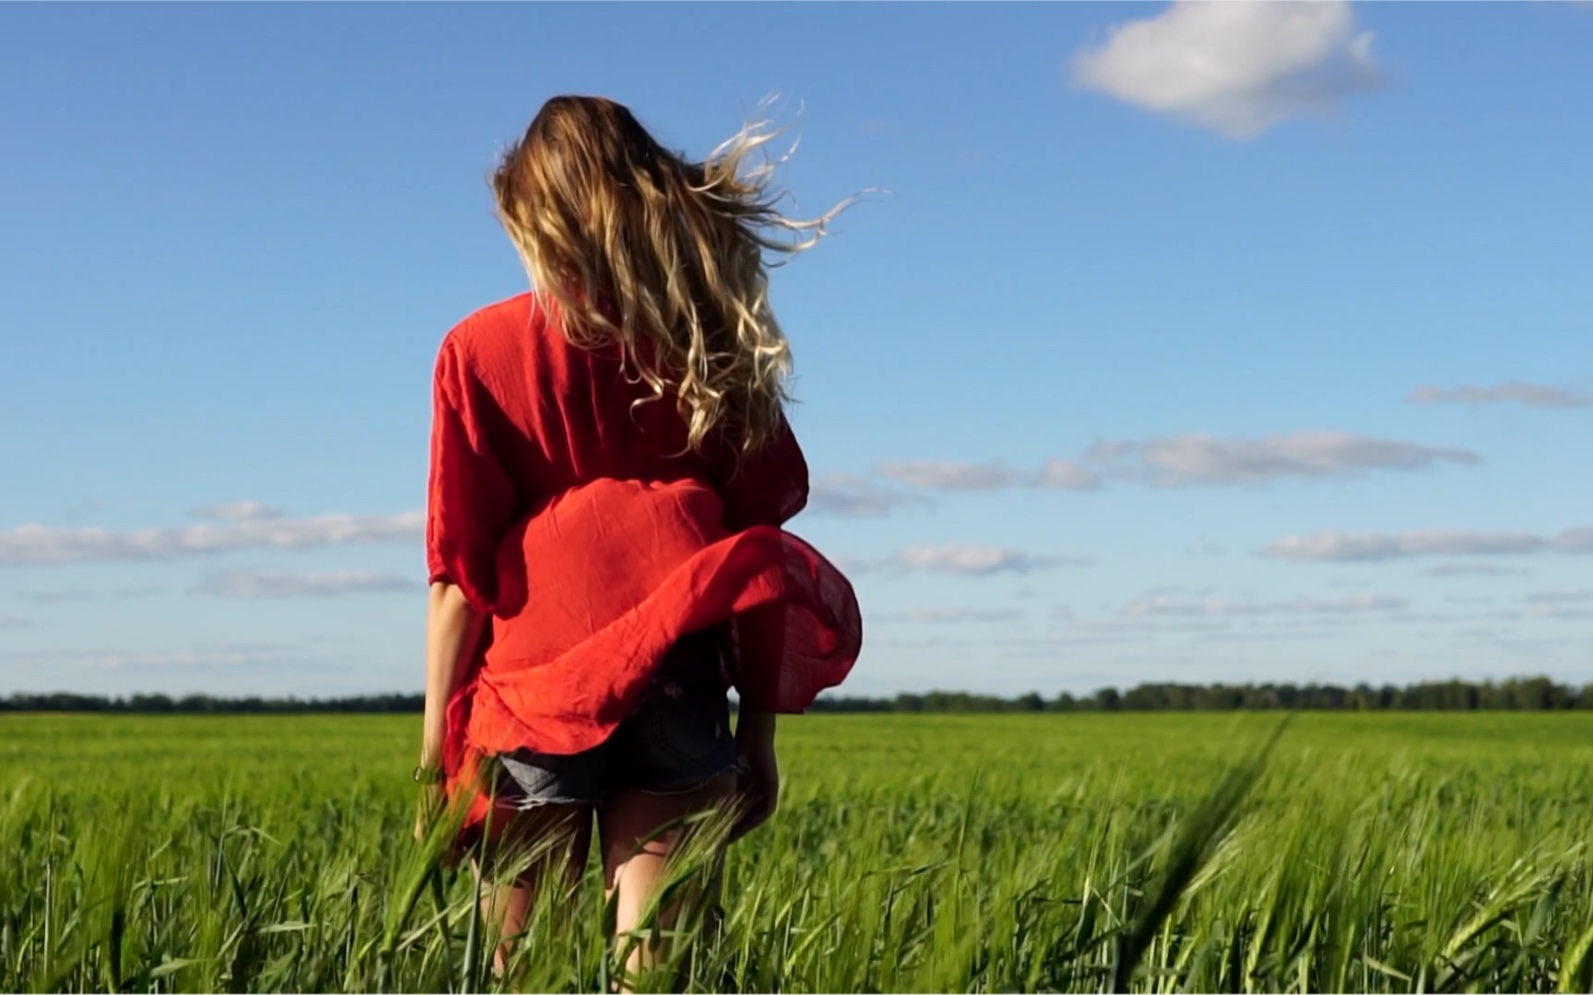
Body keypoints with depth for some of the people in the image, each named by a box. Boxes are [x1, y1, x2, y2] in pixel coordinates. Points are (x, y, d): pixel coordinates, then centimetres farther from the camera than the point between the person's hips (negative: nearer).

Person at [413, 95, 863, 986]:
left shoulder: (482, 351, 2)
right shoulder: (712, 346, 8)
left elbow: (461, 574, -2)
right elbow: (759, 544, 6)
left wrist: (437, 741, 3)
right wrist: (759, 729, 11)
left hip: (537, 699, -1)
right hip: (678, 697, 2)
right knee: (656, 966, -2)